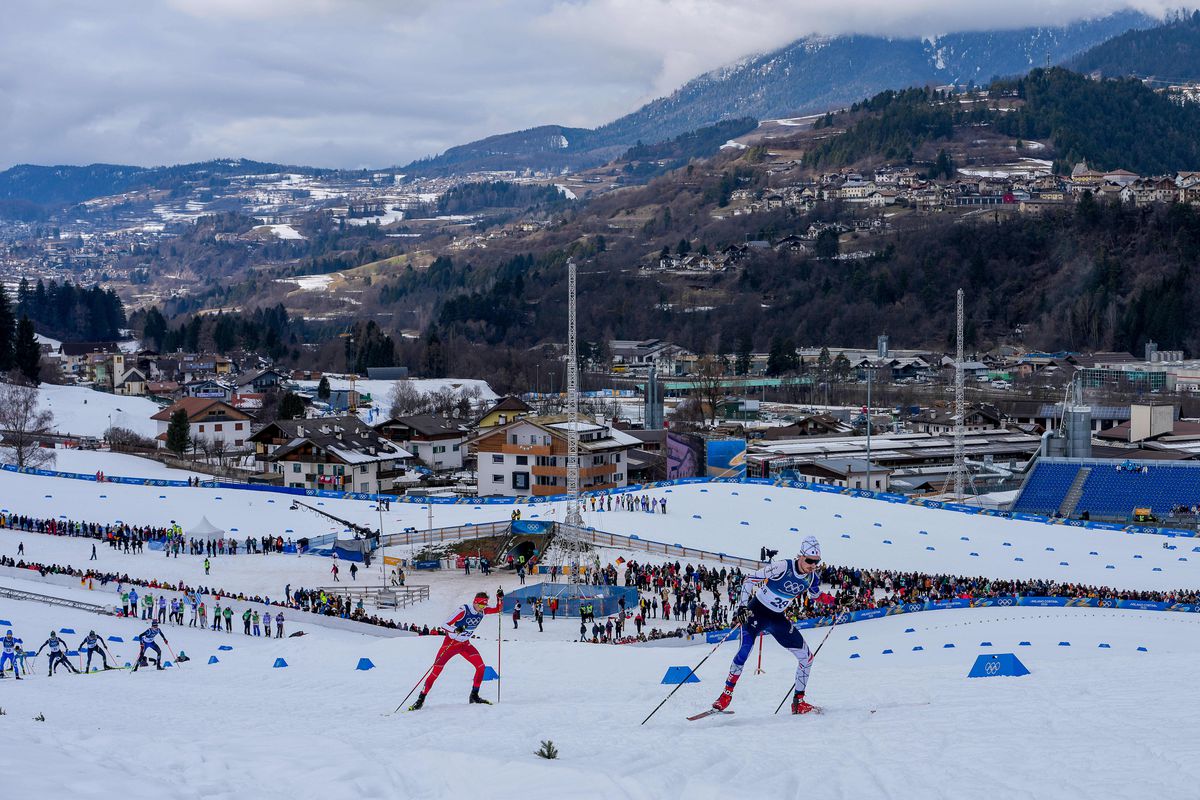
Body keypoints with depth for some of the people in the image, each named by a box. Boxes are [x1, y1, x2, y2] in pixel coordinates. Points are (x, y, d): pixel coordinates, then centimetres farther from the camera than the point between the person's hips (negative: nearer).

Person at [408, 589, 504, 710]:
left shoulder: (483, 611, -7)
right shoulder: (463, 610, -26)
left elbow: (499, 609, 4)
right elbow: (444, 626, -27)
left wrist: (500, 598, -17)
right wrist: (456, 630, -47)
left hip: (465, 644, 5)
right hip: (450, 643, -5)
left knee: (481, 666, -13)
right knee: (436, 671, -9)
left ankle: (474, 696, 1)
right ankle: (420, 699, 0)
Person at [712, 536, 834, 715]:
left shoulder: (812, 578, -4)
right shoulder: (783, 567, -22)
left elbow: (816, 594, 20)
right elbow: (751, 579, -18)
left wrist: (830, 600, -1)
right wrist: (742, 607, -26)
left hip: (777, 618, 6)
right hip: (756, 612, -6)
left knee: (806, 657, 0)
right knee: (745, 650, -27)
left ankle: (798, 701, 12)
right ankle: (726, 695, -16)